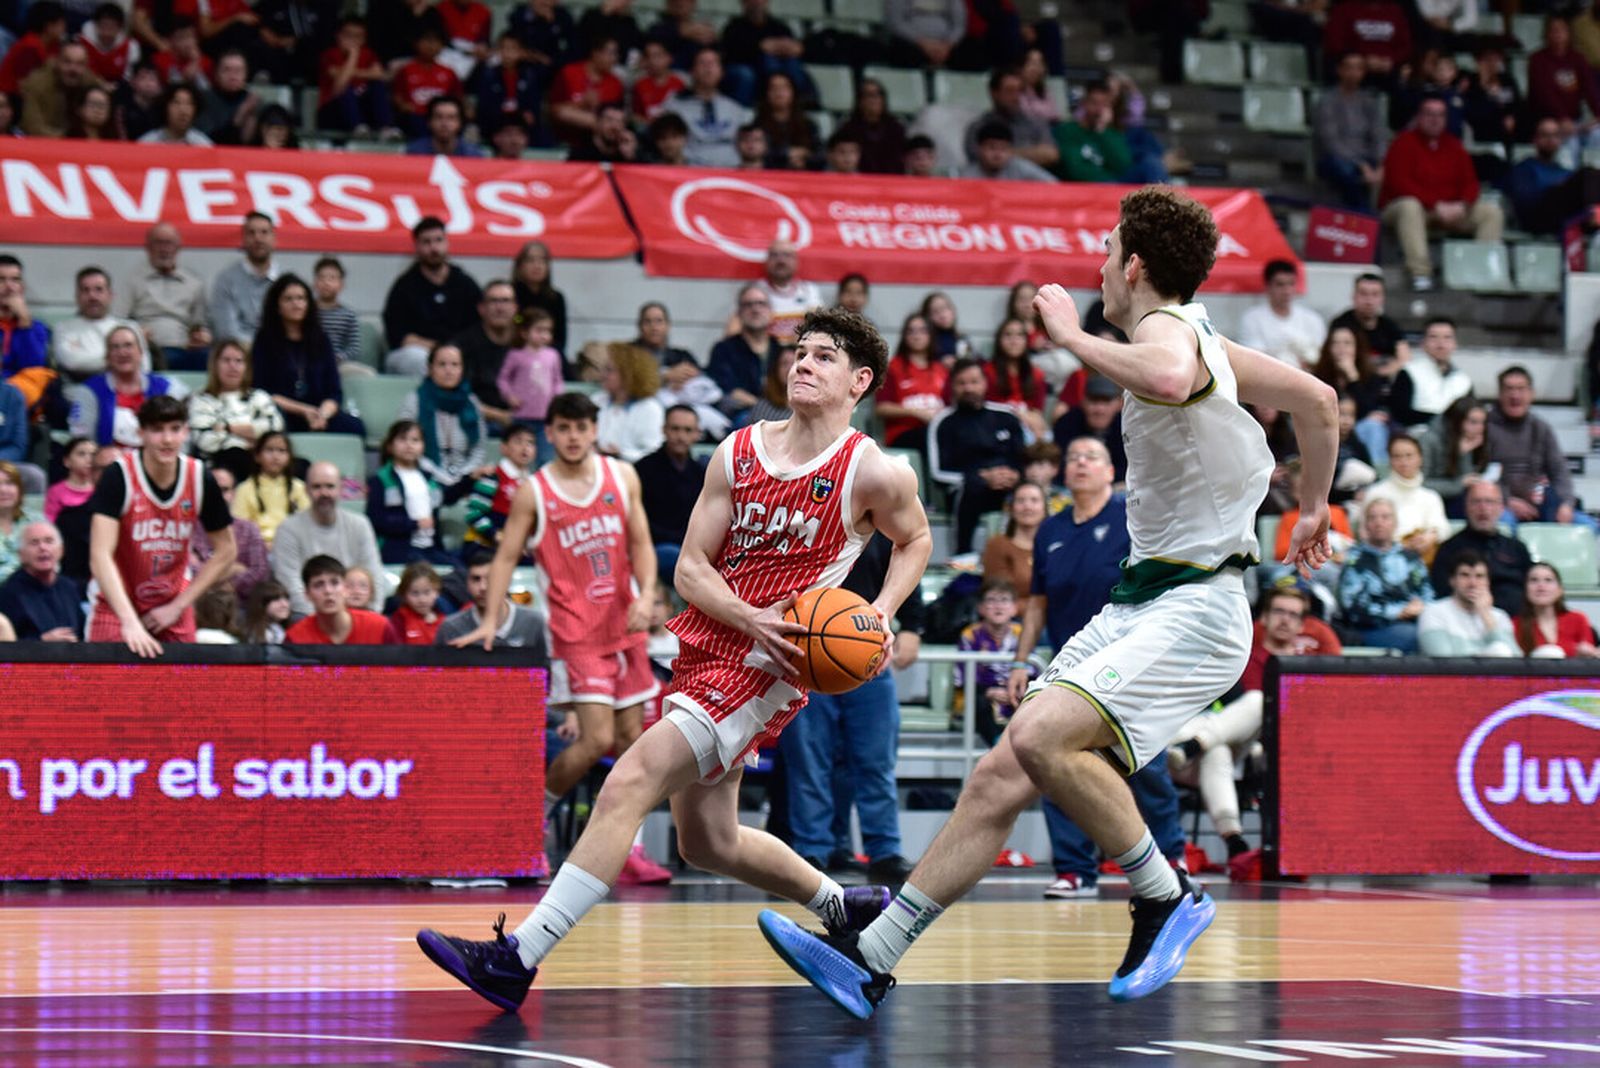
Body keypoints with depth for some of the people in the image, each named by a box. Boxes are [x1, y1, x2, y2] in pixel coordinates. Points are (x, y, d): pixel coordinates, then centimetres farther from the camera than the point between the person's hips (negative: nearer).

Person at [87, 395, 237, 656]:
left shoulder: (200, 479, -8)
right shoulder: (119, 476, -18)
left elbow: (225, 552, 3)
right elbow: (100, 555, -27)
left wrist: (178, 606, -6)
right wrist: (130, 622, -37)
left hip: (172, 609, 3)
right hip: (117, 606, -3)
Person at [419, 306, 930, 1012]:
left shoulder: (875, 474, -6)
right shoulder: (738, 453, 5)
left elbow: (915, 541, 14)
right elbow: (690, 568, 2)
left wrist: (881, 610, -5)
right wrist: (751, 619, -17)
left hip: (765, 667, -7)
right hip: (704, 645, 7)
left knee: (627, 786, -20)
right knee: (708, 842, 18)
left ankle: (518, 959, -23)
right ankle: (841, 906, 43)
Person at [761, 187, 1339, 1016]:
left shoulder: (1168, 330, -13)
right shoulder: (1198, 339, 16)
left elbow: (1170, 380, -39)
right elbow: (1317, 399, 25)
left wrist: (1075, 338, -23)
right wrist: (1314, 509, 38)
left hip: (1194, 611, -10)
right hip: (1139, 602, 10)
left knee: (1042, 736, -28)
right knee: (1003, 774, 2)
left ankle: (1168, 899, -10)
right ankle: (870, 958, 1)